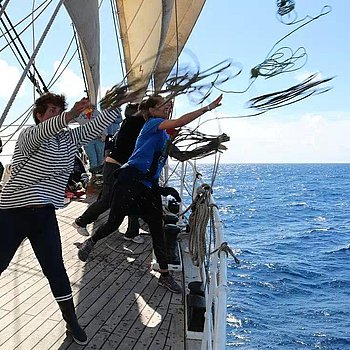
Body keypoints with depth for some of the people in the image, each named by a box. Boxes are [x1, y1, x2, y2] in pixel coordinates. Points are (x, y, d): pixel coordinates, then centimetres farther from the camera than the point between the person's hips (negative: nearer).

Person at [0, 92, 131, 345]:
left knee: (55, 269, 3)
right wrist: (70, 115, -49)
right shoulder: (29, 135, -8)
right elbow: (41, 132, -32)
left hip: (45, 215, 4)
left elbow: (97, 126, 5)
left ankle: (72, 322, 14)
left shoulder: (69, 138, 10)